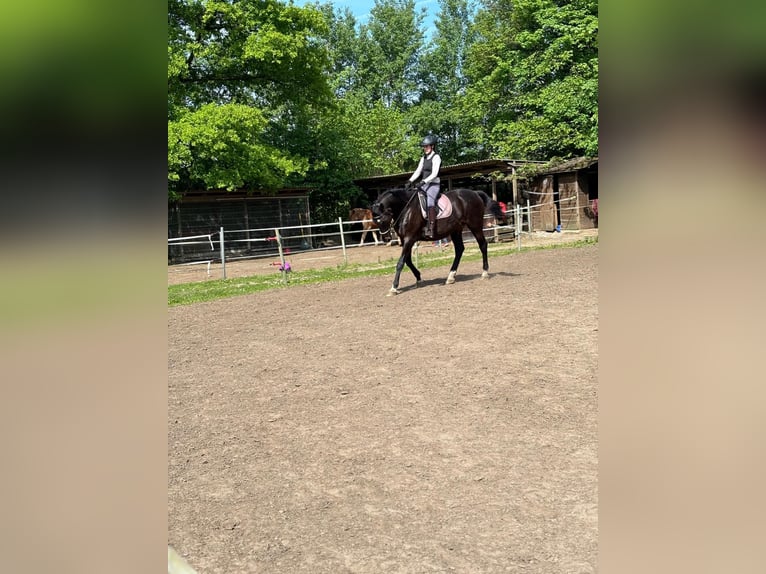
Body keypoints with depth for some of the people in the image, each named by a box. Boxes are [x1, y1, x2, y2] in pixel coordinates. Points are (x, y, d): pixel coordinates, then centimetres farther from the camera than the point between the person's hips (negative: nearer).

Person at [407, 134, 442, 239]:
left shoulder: (436, 157, -5)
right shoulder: (423, 158, 18)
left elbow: (434, 174, -14)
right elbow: (418, 171, 15)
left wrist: (424, 181, -26)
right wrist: (410, 181, 0)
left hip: (433, 184, -9)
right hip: (424, 184, 9)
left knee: (430, 200, -31)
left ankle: (431, 229, -41)